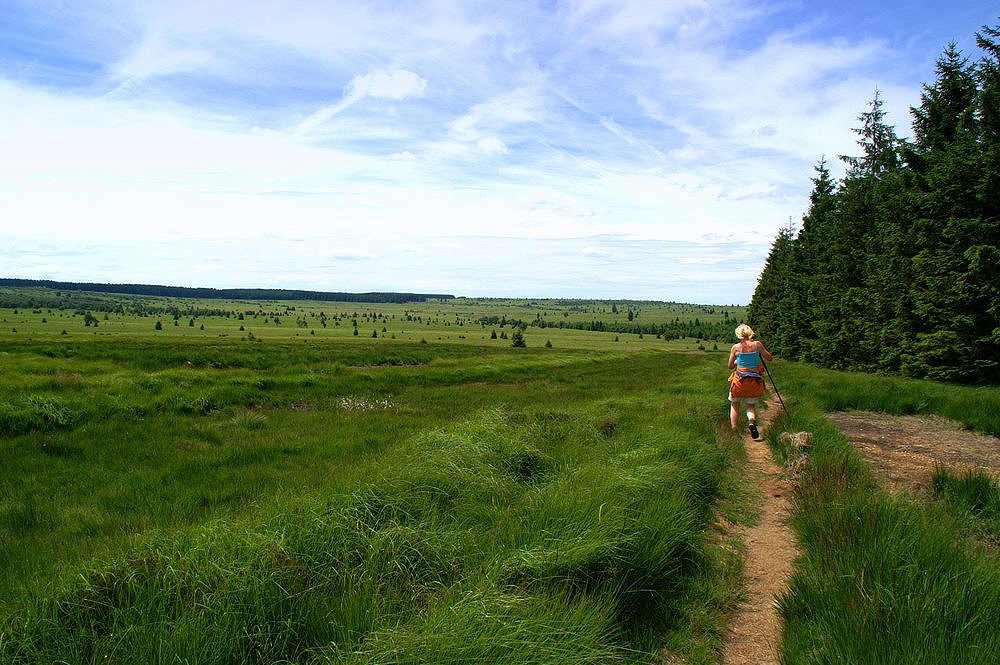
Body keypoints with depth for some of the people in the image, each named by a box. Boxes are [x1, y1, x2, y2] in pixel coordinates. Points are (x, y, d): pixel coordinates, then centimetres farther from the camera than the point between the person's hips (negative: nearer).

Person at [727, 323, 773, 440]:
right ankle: (752, 420, -17)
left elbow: (730, 366, 4)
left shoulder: (736, 347, -5)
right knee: (751, 405, 16)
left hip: (739, 380, -1)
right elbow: (769, 357, 7)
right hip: (755, 381, 1)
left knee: (734, 405, 16)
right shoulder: (757, 344, -4)